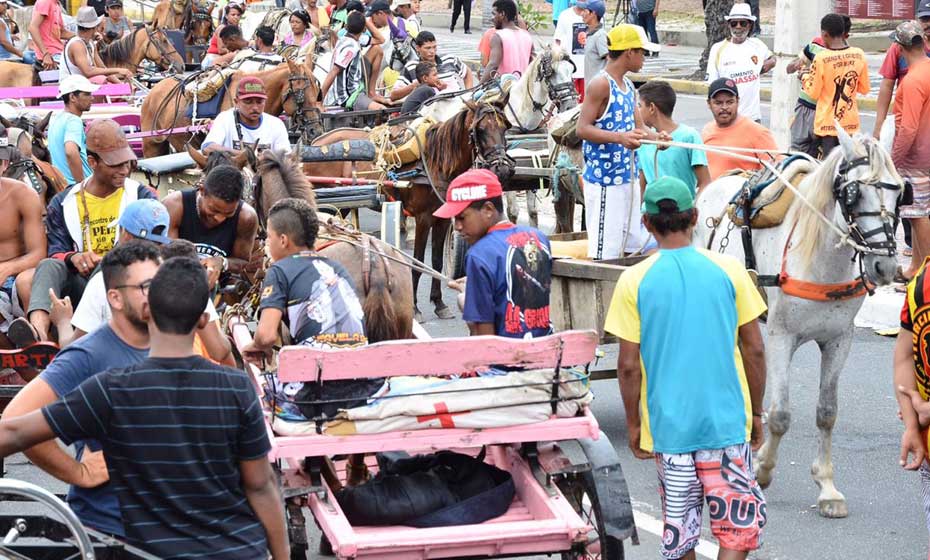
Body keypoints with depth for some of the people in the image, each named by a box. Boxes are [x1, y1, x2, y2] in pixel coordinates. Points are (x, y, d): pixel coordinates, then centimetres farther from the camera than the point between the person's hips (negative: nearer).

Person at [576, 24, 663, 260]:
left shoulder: (629, 86, 14)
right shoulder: (601, 84, -13)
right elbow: (582, 128, -19)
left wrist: (655, 137, -2)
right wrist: (619, 138, -31)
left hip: (628, 176, 9)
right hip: (604, 180, -9)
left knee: (634, 245, 13)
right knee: (605, 251, -9)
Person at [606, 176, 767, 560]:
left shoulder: (634, 281, -6)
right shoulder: (728, 270, -4)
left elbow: (629, 365, -5)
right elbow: (754, 349, 0)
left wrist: (633, 425, 7)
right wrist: (756, 413, 12)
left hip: (668, 424, 0)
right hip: (728, 420, 0)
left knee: (679, 524, 11)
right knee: (739, 520, 6)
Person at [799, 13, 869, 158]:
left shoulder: (821, 58, -15)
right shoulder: (859, 55, -3)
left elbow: (813, 93, -7)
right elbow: (864, 89, 8)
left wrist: (804, 77, 11)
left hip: (827, 125, -4)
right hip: (851, 124, 4)